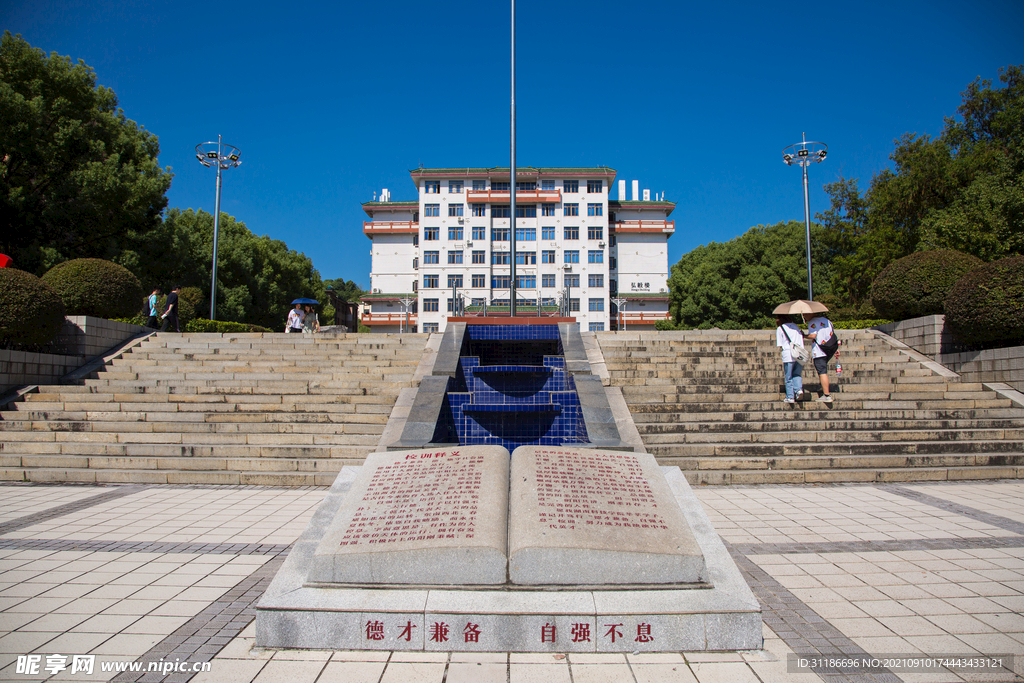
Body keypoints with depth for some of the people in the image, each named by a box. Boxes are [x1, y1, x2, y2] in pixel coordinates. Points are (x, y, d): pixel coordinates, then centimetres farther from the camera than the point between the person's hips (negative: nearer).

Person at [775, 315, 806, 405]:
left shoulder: (780, 328, 5)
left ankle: (790, 397, 3)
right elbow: (802, 337, 17)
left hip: (788, 354, -4)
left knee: (789, 377, 5)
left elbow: (780, 345, 0)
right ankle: (799, 389, -9)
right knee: (797, 374, 15)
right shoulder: (795, 326, 19)